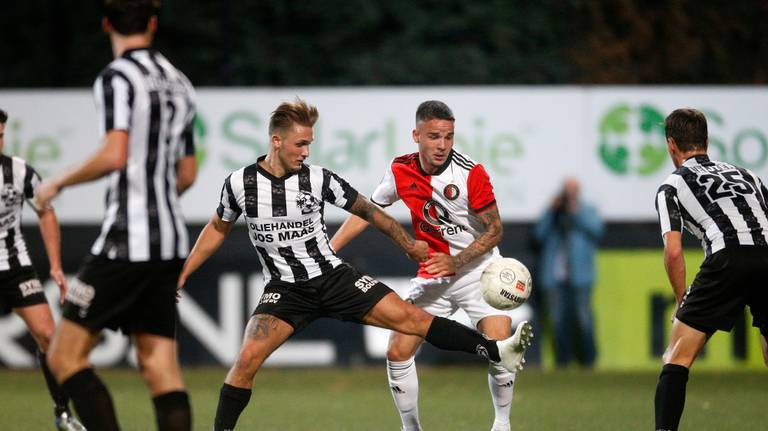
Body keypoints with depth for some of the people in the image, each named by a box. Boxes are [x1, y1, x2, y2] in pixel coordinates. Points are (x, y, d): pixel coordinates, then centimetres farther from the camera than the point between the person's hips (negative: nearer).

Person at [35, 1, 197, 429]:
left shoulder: (118, 77, -8)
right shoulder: (179, 84, 14)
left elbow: (115, 155, -20)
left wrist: (58, 184, -7)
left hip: (126, 241, -7)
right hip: (172, 240, 8)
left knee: (66, 356, -2)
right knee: (160, 366, 5)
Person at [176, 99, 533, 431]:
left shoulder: (319, 179, -8)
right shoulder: (239, 183, -6)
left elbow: (367, 210, 5)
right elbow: (218, 229, 11)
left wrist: (409, 245, 13)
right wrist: (182, 275, 10)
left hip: (334, 278, 0)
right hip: (285, 290, 0)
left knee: (409, 317, -12)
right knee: (247, 360, -22)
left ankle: (496, 351, -11)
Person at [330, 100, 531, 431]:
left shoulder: (470, 173, -18)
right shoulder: (401, 171, -6)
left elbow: (494, 230, -12)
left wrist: (456, 262, -24)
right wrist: (326, 251, 8)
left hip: (477, 271, -4)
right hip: (432, 277, 4)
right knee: (397, 353, -6)